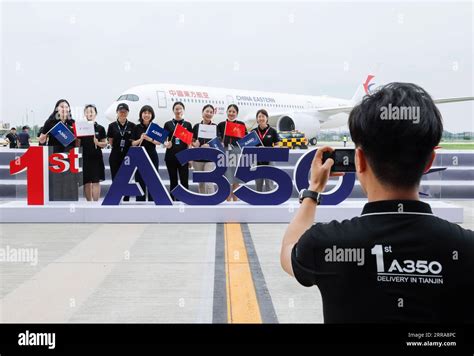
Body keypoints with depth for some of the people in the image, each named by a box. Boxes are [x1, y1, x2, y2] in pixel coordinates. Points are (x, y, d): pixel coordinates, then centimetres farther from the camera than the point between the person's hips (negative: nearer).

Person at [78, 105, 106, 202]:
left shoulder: (100, 128, 3)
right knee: (86, 182, 4)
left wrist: (97, 143, -15)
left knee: (96, 182, -5)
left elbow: (105, 143, 4)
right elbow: (77, 144, 9)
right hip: (84, 157, 1)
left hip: (96, 157, -1)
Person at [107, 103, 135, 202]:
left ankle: (126, 200, 13)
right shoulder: (112, 126, 4)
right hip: (115, 157, 0)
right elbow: (110, 142, 6)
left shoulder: (132, 126, 4)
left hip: (128, 156, 0)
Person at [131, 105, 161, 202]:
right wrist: (140, 139, -17)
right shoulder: (137, 128, 5)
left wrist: (150, 139, -22)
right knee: (140, 181, 1)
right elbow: (133, 143, 2)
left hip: (152, 157, 0)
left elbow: (159, 142, -4)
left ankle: (152, 202, 9)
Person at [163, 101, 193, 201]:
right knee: (173, 182, 6)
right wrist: (166, 144, -16)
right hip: (171, 156, 0)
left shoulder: (188, 125, 6)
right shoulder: (168, 124, 6)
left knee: (184, 182, -4)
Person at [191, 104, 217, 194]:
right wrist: (194, 144, -13)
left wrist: (210, 145, -18)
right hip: (198, 157, 2)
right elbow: (192, 141, 10)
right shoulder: (196, 126, 5)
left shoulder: (215, 127, 2)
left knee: (209, 183, -12)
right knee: (201, 183, 11)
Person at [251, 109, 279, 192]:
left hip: (269, 161, -3)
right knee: (258, 185, 11)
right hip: (257, 162, 3)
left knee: (269, 185, -3)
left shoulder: (272, 131, -1)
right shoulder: (253, 131, 5)